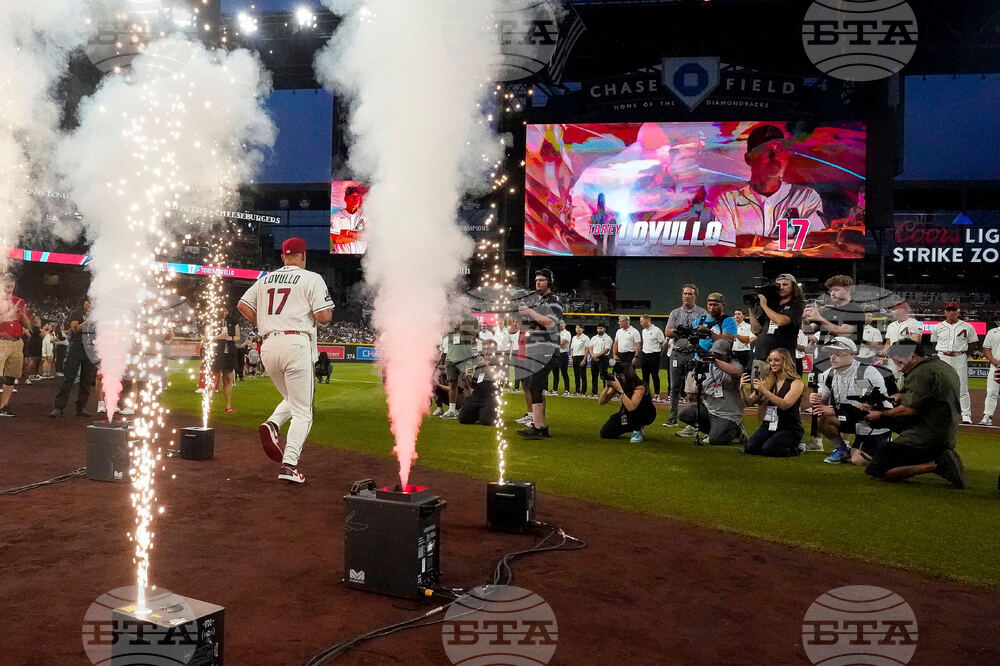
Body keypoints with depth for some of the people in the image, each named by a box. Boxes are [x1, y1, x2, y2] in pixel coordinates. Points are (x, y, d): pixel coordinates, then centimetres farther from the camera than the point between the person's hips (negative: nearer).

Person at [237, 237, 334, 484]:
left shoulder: (266, 279, 17)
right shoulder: (312, 279, 1)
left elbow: (243, 305, 17)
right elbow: (324, 316, -7)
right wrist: (328, 313, 15)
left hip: (268, 346, 6)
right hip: (296, 344, -5)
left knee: (291, 399, 23)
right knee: (302, 411, 0)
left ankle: (272, 424, -7)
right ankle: (289, 464, -12)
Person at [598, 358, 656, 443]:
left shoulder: (639, 387, -32)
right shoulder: (617, 385, -14)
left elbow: (631, 407, -47)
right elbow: (601, 401, -15)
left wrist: (620, 389, -47)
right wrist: (607, 387, -31)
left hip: (647, 415, -6)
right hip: (629, 414, 6)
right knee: (605, 433, -5)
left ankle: (638, 430, -11)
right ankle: (634, 427, 12)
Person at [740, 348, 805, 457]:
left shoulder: (796, 383, -6)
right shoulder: (767, 381, 8)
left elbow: (785, 404, -22)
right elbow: (750, 403, 6)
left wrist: (763, 390, -28)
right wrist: (744, 389, -14)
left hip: (790, 428, -4)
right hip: (769, 425, 4)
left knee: (768, 449, -26)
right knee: (750, 448, -19)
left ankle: (796, 448, 3)